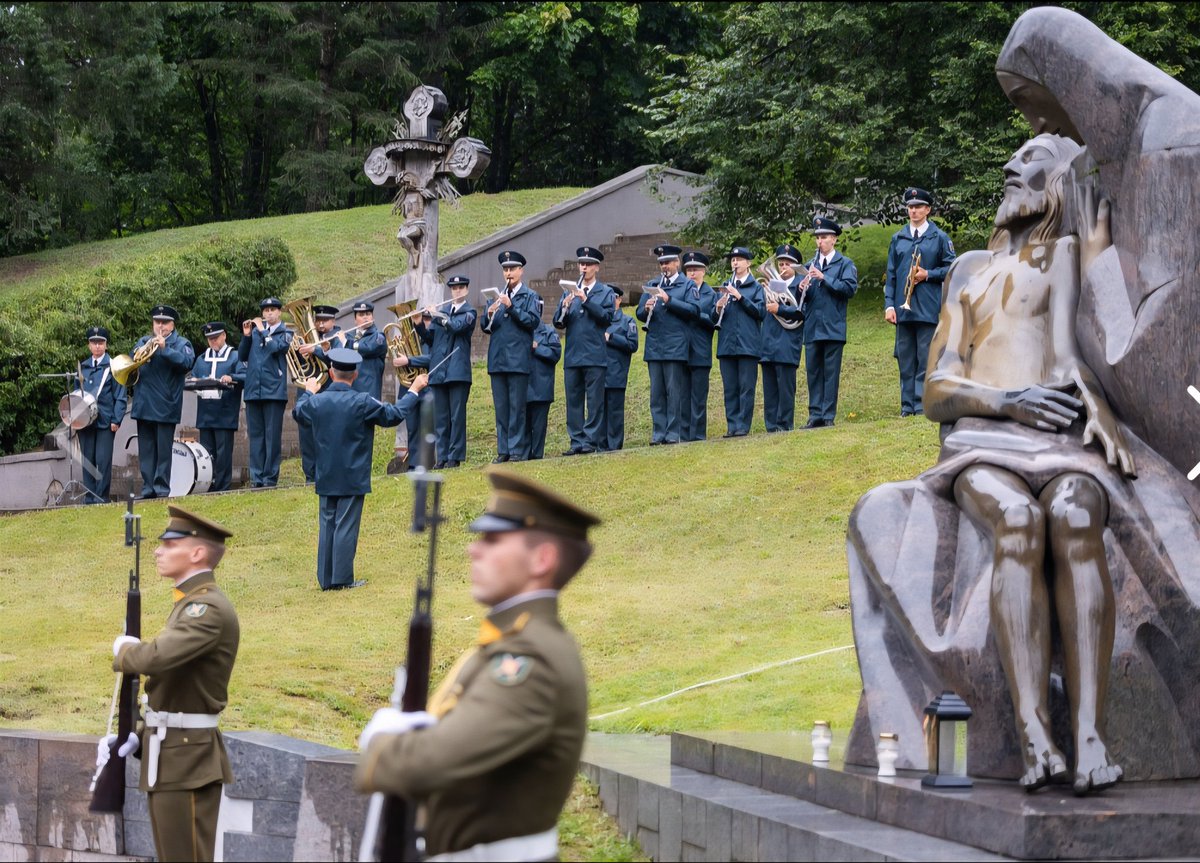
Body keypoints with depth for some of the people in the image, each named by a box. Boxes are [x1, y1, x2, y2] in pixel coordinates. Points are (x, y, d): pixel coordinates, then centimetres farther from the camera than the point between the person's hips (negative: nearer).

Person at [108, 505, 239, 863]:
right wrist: (140, 736, 13)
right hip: (167, 753, 10)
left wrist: (124, 649, -9)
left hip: (187, 757, -10)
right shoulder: (189, 604, 15)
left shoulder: (210, 608, -18)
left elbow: (157, 657, -31)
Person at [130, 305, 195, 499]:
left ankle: (162, 488, -1)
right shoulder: (143, 341, 17)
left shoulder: (181, 344, 4)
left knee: (164, 450, -3)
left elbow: (187, 363, -14)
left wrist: (165, 349, -21)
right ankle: (148, 488, 9)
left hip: (166, 406, -4)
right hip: (144, 405, 4)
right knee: (146, 449, 6)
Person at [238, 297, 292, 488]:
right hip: (253, 391, 4)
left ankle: (270, 477, 0)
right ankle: (256, 477, 6)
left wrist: (262, 331, -7)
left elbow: (277, 347, -15)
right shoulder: (255, 331, 14)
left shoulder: (285, 333, 5)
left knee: (272, 435, -3)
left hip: (274, 391, -4)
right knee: (255, 435, 4)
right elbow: (242, 356, 10)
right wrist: (246, 336, -2)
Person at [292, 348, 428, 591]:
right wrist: (414, 390, 8)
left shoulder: (317, 402, -2)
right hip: (353, 477, -4)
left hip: (326, 478, 4)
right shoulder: (362, 402, -15)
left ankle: (325, 578, 12)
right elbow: (395, 415, -6)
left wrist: (308, 392, 39)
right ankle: (343, 578, -1)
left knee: (327, 524, 10)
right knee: (346, 525, -1)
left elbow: (298, 413, 21)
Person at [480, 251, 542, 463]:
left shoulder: (530, 296, 4)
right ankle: (503, 451, 9)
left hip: (518, 360, -5)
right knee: (500, 407, 5)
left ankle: (517, 451, -4)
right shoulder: (497, 296, 18)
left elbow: (533, 321, -10)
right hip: (497, 360, 5)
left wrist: (511, 306, -17)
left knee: (517, 407, -5)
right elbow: (484, 327, 13)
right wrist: (490, 314, -8)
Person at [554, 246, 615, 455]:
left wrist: (586, 300, -16)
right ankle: (577, 441, 7)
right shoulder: (569, 292, 15)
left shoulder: (605, 292, 7)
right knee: (573, 400, 4)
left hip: (595, 355, -4)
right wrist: (565, 307, -11)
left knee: (595, 400, -4)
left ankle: (592, 440, -2)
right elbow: (559, 323, 9)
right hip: (572, 355, 4)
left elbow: (606, 317, -9)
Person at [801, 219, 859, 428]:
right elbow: (805, 297, 17)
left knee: (831, 373, -3)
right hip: (812, 329, 4)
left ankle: (828, 416, -2)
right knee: (813, 372, 4)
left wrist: (824, 278, -15)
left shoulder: (845, 264, 4)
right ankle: (815, 415, 7)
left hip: (833, 328, -4)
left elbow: (850, 288, -11)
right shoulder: (811, 265, 17)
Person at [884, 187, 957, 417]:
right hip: (903, 309, 3)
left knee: (926, 359, -6)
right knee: (905, 360, 4)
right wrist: (889, 304, 4)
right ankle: (907, 407, 7)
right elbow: (891, 274, 12)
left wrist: (928, 274, -10)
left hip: (928, 309, -3)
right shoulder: (898, 238, 14)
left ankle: (922, 406, -6)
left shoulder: (940, 238, 5)